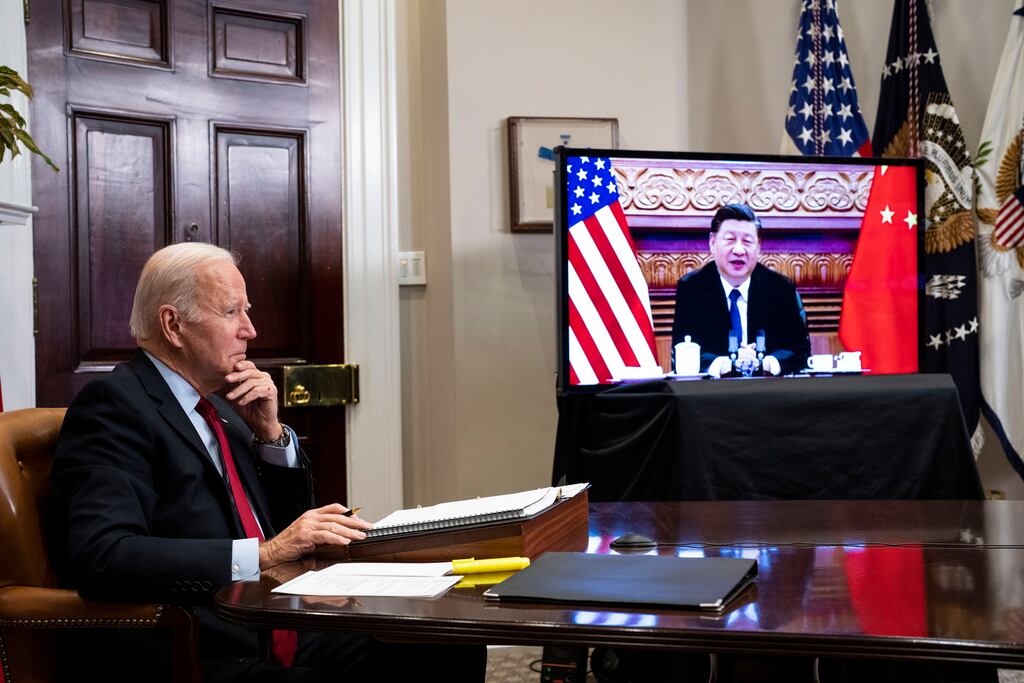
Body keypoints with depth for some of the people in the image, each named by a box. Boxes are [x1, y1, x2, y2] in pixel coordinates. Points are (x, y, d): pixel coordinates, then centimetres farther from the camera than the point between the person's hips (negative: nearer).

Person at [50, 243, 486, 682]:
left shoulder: (219, 402, 16)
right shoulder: (113, 404, -9)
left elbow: (290, 521, 24)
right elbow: (104, 557, -24)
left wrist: (271, 432, 6)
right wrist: (264, 553, -25)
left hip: (277, 639, 8)